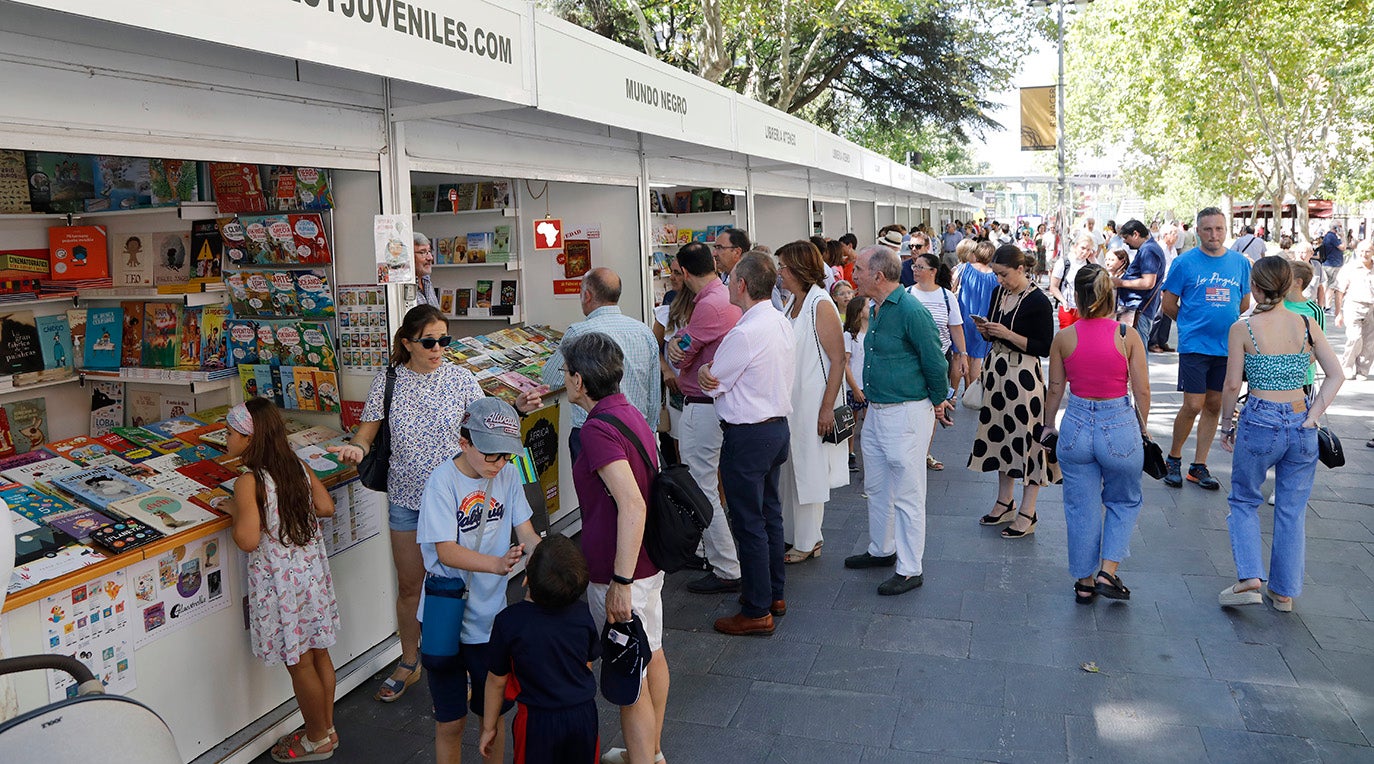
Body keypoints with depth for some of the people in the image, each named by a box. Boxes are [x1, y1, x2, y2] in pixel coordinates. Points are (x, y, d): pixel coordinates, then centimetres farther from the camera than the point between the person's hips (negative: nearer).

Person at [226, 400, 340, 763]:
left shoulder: (249, 483, -21)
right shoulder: (299, 466, -1)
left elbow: (248, 540, -24)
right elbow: (326, 507, 3)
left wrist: (234, 510, -8)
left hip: (280, 583, -7)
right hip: (313, 570, 7)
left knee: (299, 664, 9)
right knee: (319, 654, 18)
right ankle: (326, 728, 33)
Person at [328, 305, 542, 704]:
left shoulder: (460, 378, -4)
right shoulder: (388, 382, -3)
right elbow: (366, 434, 2)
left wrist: (517, 408, -16)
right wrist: (356, 448, -21)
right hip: (406, 497, 1)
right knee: (410, 585, 14)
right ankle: (409, 663, 36)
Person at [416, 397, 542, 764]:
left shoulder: (508, 474, -4)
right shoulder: (443, 481, -18)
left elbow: (526, 532, -1)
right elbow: (446, 551, -23)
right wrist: (498, 564, -38)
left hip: (491, 615, 4)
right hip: (447, 615, -4)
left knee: (493, 710, 19)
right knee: (450, 720, 9)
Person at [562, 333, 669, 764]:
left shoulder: (599, 428, -23)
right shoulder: (629, 414, 7)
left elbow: (632, 505, -31)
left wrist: (620, 583, -29)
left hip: (621, 570, -10)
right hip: (650, 559, 10)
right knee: (651, 653, 22)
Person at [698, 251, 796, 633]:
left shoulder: (745, 333, -23)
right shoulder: (783, 323, 5)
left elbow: (712, 384, -13)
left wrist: (706, 372, 7)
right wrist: (712, 369, 3)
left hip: (747, 434, -9)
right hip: (779, 426, 9)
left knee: (749, 522, 1)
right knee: (771, 514, 19)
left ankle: (757, 611, 11)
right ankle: (774, 593, 33)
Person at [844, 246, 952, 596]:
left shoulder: (911, 311, -20)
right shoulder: (876, 309, 9)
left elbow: (935, 362, -16)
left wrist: (938, 403, -4)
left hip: (906, 413, -10)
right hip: (876, 410, 10)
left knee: (907, 495, 1)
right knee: (876, 488, 20)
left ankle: (910, 569, 12)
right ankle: (881, 550, 37)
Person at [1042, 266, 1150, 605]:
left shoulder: (1063, 338, -6)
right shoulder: (1128, 336, -9)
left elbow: (1055, 389, 3)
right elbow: (1142, 390, -4)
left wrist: (1048, 424, 18)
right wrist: (1143, 427, 12)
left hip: (1076, 427, 1)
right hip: (1119, 426, -1)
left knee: (1080, 508, 15)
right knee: (1124, 502, 22)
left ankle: (1084, 582, 25)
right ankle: (1108, 572, 13)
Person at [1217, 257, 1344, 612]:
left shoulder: (1242, 329, -8)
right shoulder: (1306, 325, 2)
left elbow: (1233, 385, -6)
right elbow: (1336, 375, -2)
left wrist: (1226, 426, 5)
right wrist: (1312, 417, -2)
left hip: (1260, 421, -3)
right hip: (1301, 424, 3)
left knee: (1243, 500, 16)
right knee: (1292, 510, 14)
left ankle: (1249, 578, 2)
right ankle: (1285, 591, 21)